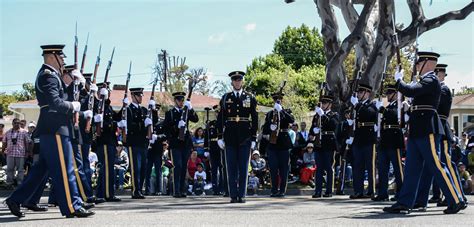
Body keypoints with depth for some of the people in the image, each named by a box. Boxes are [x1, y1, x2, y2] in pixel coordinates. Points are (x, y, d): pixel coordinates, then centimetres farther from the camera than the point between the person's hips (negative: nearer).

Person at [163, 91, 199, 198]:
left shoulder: (187, 112, 14)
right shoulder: (169, 113, 6)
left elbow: (196, 119, -2)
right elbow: (166, 127, -5)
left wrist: (190, 109, -15)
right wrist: (177, 126, -19)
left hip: (186, 142, 3)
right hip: (175, 144, -3)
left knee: (184, 167, 5)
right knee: (177, 166, -10)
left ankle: (182, 190, 9)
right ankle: (176, 191, -10)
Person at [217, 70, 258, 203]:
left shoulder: (250, 98, 7)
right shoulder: (225, 98, 8)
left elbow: (255, 119, 6)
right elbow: (220, 119, 7)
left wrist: (254, 138, 0)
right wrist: (220, 137, 0)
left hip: (245, 138, 0)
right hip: (230, 137, 0)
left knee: (243, 167, 1)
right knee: (231, 167, 2)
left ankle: (242, 195, 7)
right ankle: (233, 195, 6)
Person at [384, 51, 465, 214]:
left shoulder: (431, 80, -11)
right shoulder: (426, 81, 20)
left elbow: (410, 91, -23)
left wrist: (398, 79, -7)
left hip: (427, 130, -10)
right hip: (417, 132, 10)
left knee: (437, 166, -7)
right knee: (411, 168, 7)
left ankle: (456, 201, -1)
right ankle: (405, 203, 8)